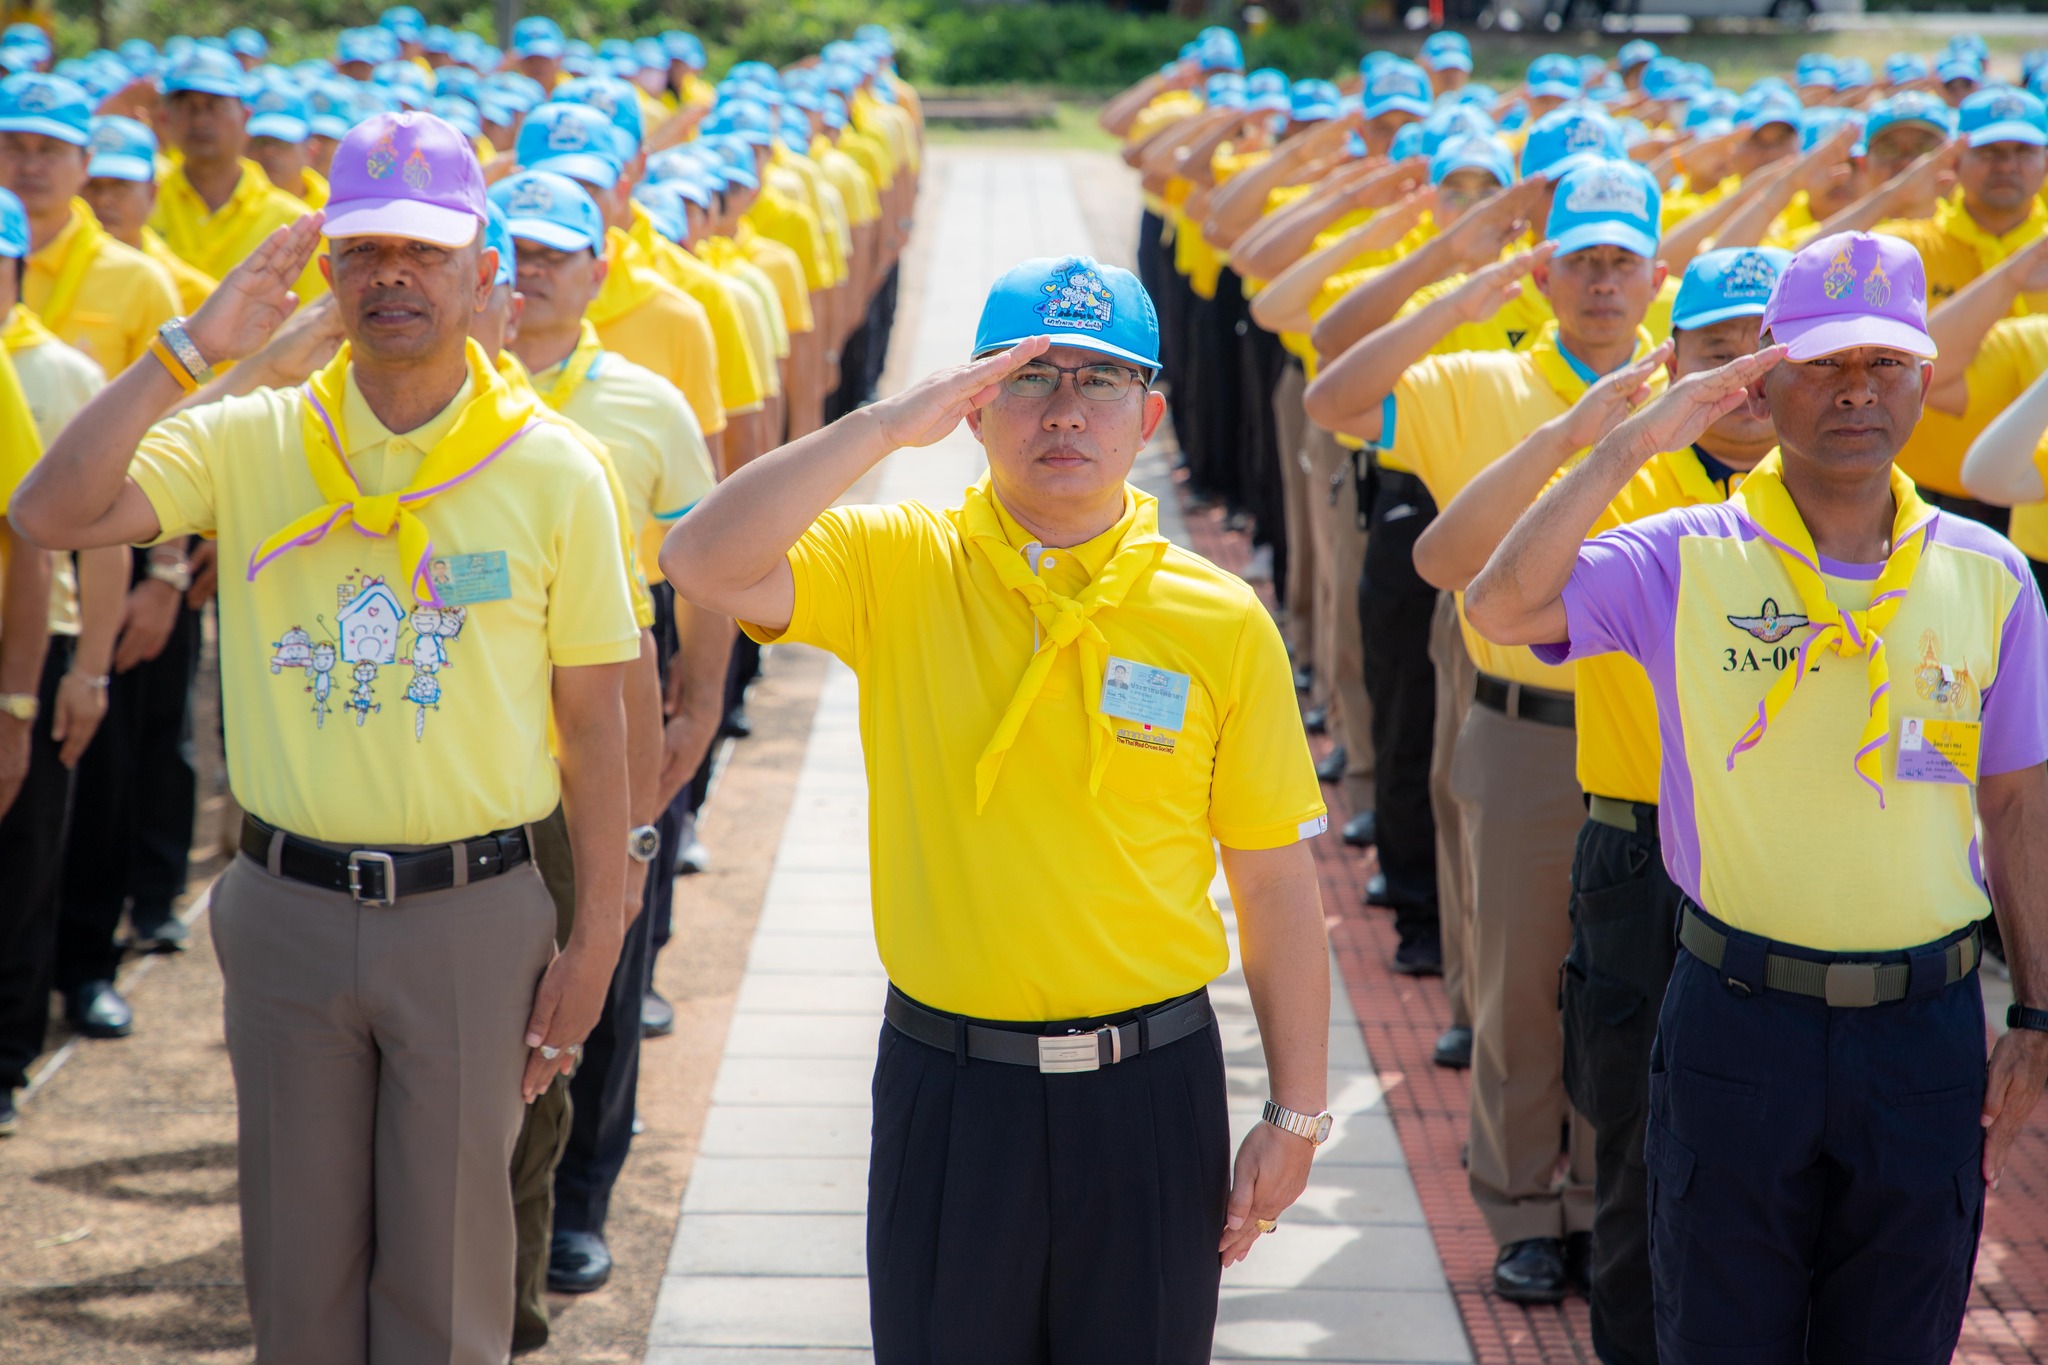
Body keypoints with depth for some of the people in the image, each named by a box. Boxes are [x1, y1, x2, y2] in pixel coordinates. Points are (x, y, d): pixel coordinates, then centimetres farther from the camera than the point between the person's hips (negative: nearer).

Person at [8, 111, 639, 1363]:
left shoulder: (552, 473, -3)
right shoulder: (249, 441, -1)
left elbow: (592, 719, 0)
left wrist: (597, 942, -2)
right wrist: (194, 350, -17)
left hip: (471, 915, -1)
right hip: (289, 906, 2)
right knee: (299, 1250, 13)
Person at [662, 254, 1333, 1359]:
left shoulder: (1222, 623, -1)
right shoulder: (898, 567, -2)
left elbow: (1276, 884, 2)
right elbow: (703, 564, -20)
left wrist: (1295, 1113, 1)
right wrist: (888, 425, -23)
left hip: (1149, 1093, 0)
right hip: (948, 1088, 0)